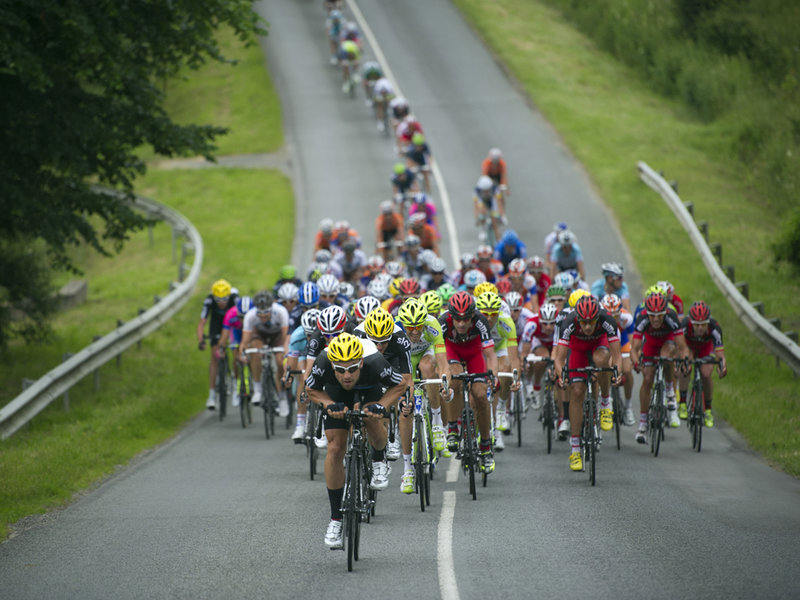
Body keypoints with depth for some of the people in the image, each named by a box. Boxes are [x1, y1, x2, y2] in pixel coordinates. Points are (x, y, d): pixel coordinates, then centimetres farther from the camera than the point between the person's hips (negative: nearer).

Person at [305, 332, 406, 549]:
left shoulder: (374, 363, -40)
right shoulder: (323, 364, -37)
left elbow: (400, 385, -19)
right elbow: (312, 390, -13)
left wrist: (382, 406, -35)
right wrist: (329, 405, -32)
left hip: (369, 389, -1)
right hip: (336, 393, 1)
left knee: (371, 420, -30)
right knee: (335, 449, -10)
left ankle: (379, 460, 5)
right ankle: (336, 518, 0)